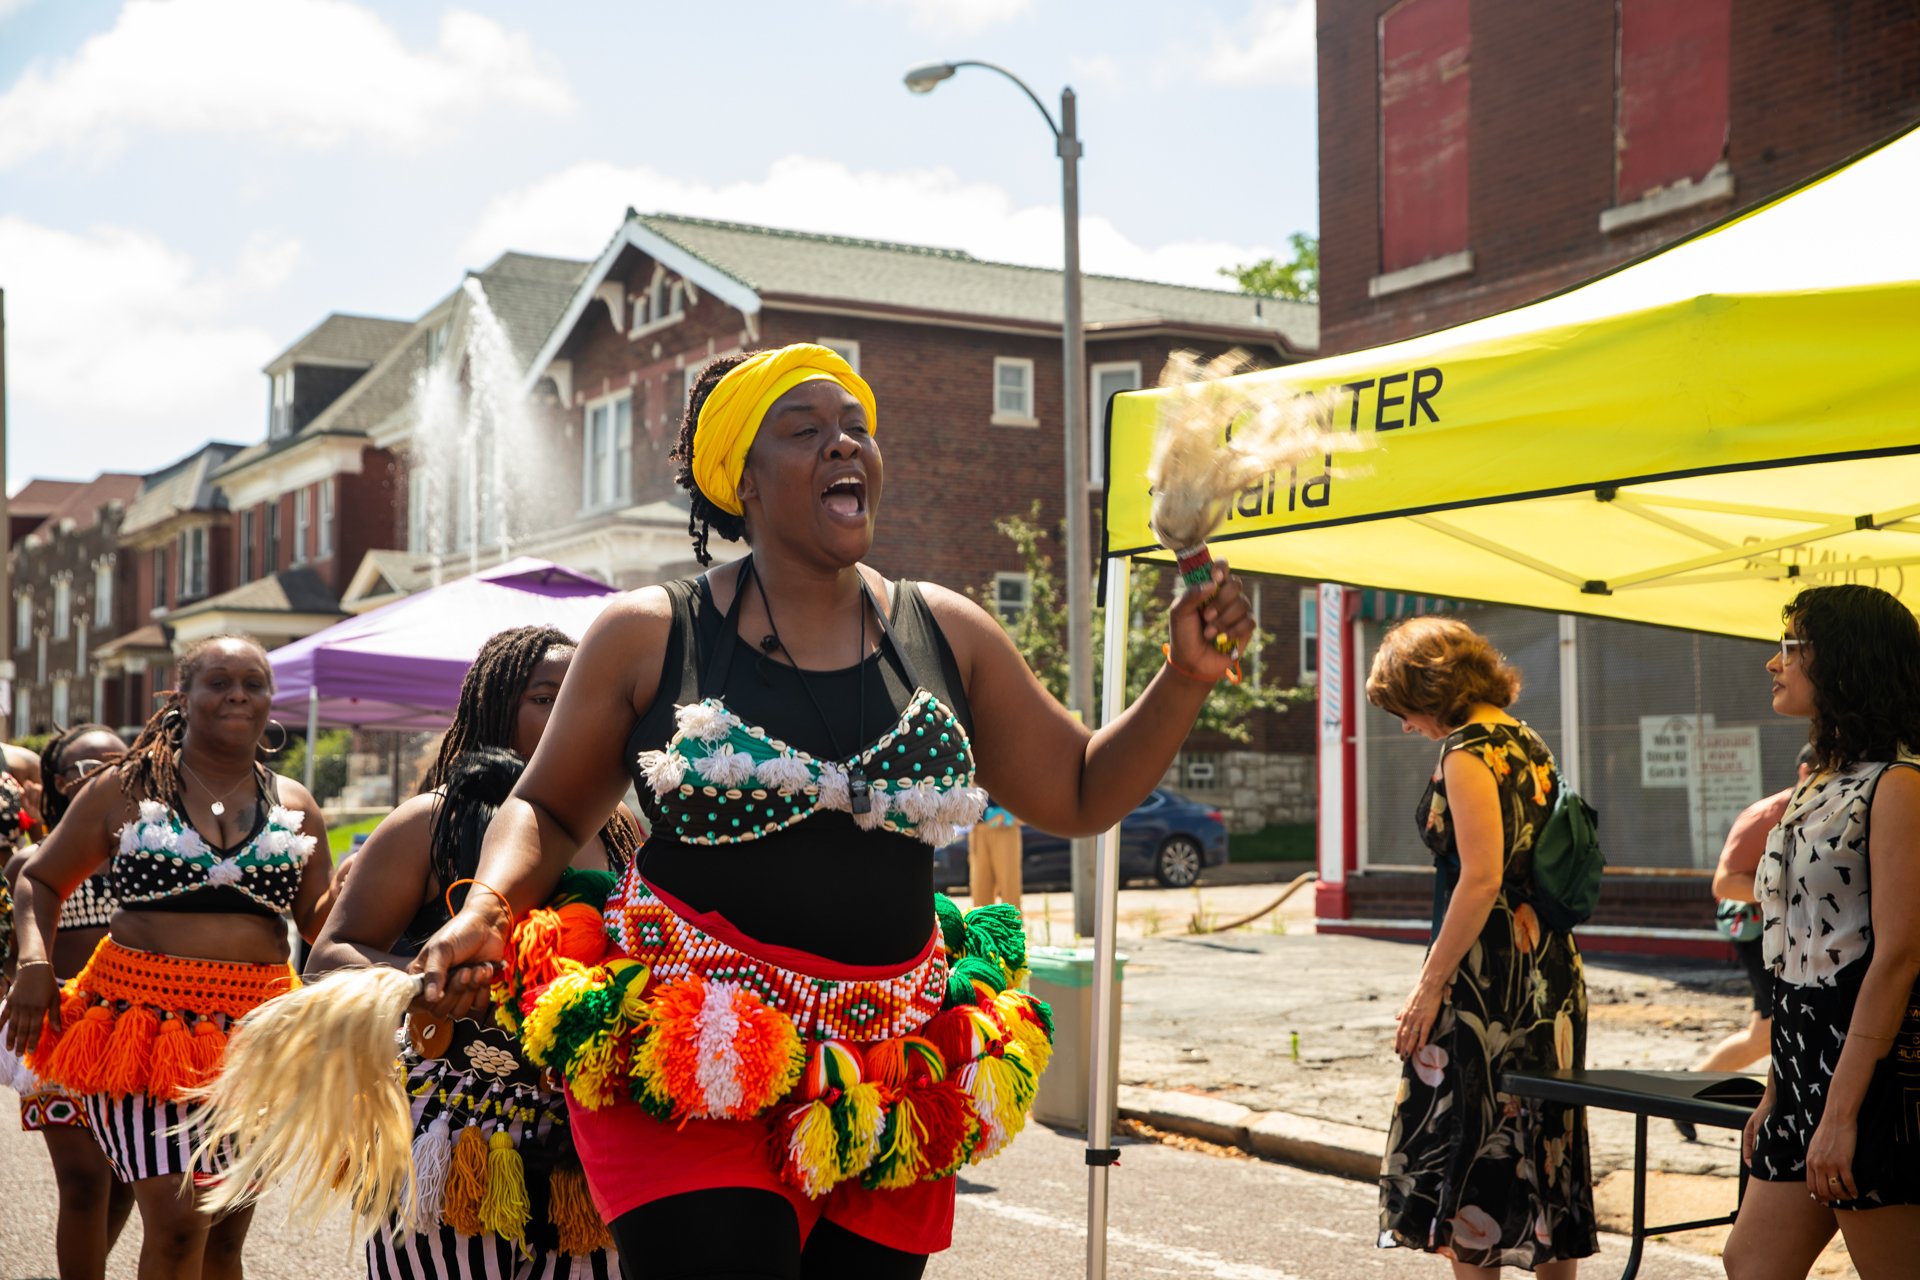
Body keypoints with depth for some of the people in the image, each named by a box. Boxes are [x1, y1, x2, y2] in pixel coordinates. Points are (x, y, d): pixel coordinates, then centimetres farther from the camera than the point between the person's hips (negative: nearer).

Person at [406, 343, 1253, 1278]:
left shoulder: (943, 633, 7)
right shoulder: (650, 637, 0)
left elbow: (1080, 793, 12)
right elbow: (548, 810, 9)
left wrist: (1185, 679, -1)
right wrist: (486, 910, -10)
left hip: (886, 1081, 4)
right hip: (691, 1065, -3)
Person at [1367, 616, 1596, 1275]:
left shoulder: (1468, 751, -13)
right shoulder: (1527, 742, 13)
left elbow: (1481, 879, -21)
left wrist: (1429, 986, -17)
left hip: (1488, 971, -9)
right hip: (1550, 964, 9)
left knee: (1466, 1144, -1)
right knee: (1541, 1138, 14)